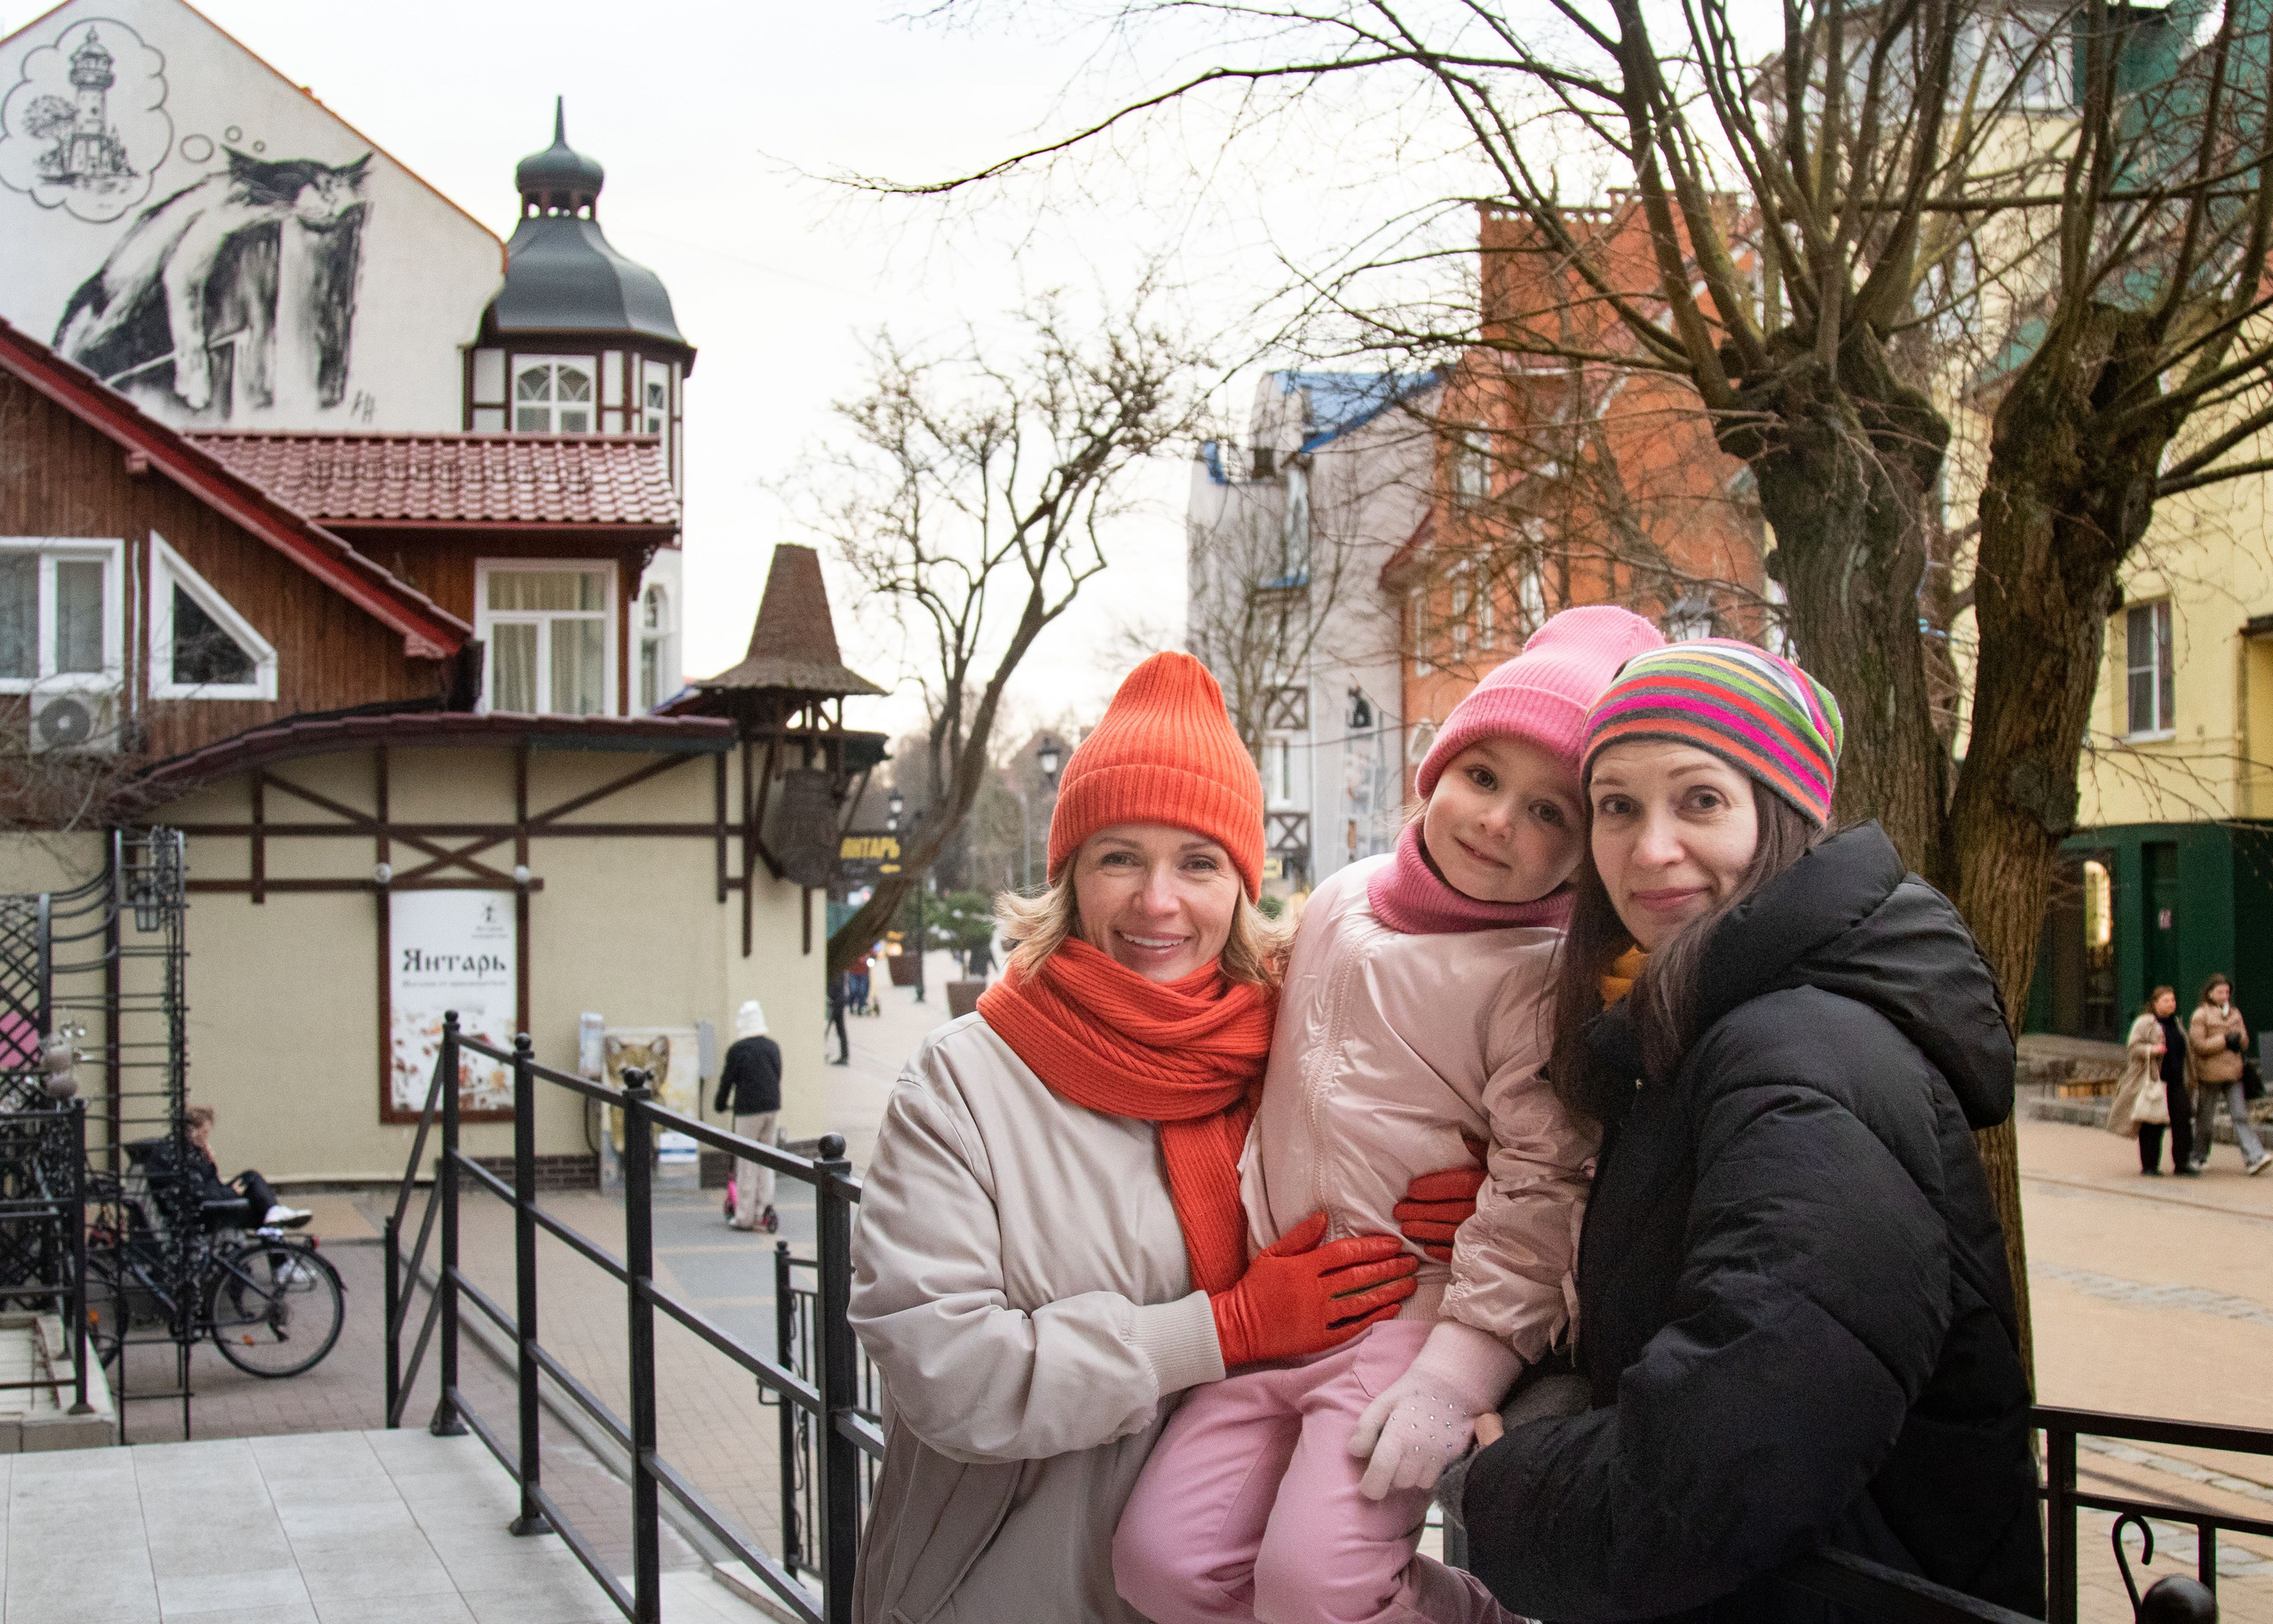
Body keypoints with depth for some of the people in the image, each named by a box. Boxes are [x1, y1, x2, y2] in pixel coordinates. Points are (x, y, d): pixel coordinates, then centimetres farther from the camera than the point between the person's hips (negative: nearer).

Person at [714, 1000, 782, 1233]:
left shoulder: (737, 1049, -8)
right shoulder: (773, 1047, 9)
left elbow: (727, 1079, -1)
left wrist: (720, 1104, 16)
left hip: (748, 1109, -5)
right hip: (773, 1108, 5)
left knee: (746, 1162, 2)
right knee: (766, 1161, 11)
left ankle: (744, 1216, 5)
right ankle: (764, 1210, 9)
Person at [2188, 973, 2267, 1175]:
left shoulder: (2234, 1014, 15)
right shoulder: (2200, 1015, -4)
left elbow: (2244, 1040, 13)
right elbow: (2199, 1045, -12)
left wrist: (2238, 1038, -10)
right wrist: (2225, 1040, -13)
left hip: (2233, 1074, 4)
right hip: (2209, 1073, -4)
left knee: (2240, 1115, -6)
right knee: (2205, 1118, 6)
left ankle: (2253, 1158, -14)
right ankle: (2199, 1157, 22)